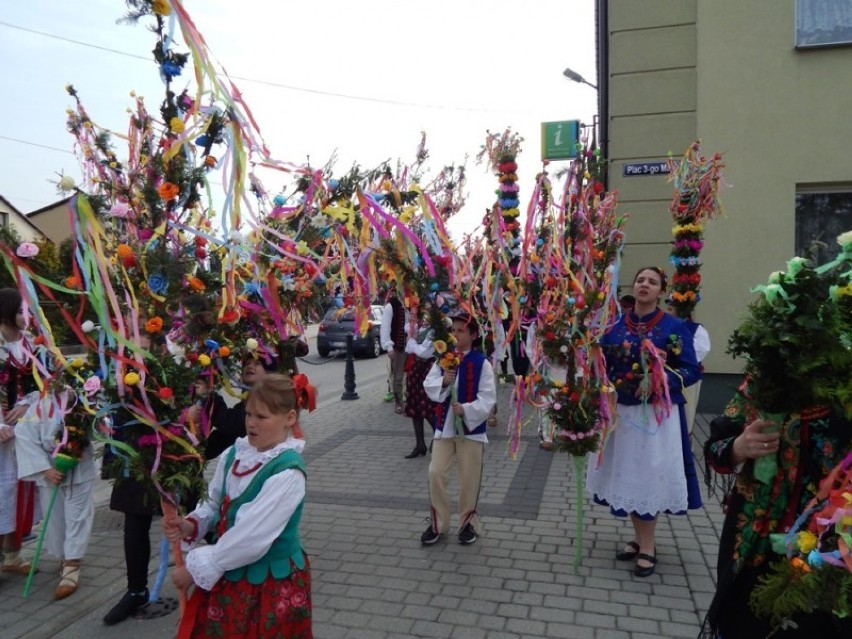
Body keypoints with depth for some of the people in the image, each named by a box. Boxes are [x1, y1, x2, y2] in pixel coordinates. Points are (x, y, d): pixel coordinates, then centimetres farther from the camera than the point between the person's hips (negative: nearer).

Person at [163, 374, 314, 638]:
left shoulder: (287, 472, -25)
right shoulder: (234, 454, -4)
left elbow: (252, 537, -25)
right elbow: (215, 504, 10)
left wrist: (196, 568, -17)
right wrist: (191, 525, -10)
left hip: (271, 582, -6)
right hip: (229, 574, 6)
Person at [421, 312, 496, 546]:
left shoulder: (482, 363, -10)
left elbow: (488, 397, -12)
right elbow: (429, 386, 0)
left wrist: (466, 409, -24)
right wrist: (443, 381, -19)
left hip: (471, 428, -3)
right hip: (444, 426, 3)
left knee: (469, 478, 8)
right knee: (436, 473, 4)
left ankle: (468, 522, 28)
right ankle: (438, 523, 21)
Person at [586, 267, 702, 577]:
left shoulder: (674, 327, -6)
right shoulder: (615, 326, 5)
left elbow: (692, 371, -7)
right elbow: (601, 365, 9)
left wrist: (660, 381, -22)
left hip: (657, 414, -4)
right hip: (621, 411, 4)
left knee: (650, 476, 2)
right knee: (626, 475, 11)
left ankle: (648, 547, 18)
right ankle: (640, 538, 29)